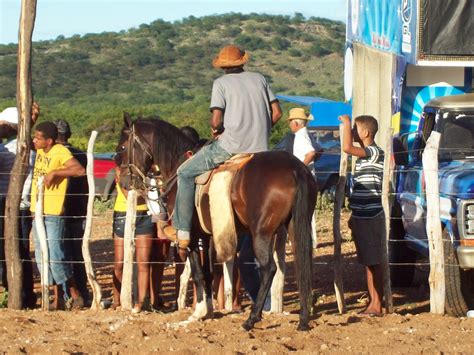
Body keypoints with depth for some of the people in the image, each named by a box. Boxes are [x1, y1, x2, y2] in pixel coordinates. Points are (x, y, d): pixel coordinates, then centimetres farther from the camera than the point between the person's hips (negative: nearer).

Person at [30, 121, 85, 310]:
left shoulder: (61, 152, -15)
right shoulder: (40, 151, 9)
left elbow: (80, 170, -29)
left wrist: (54, 172, -27)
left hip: (53, 213, -9)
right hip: (37, 211, 9)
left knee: (55, 257, -10)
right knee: (41, 258, 10)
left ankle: (75, 295, 4)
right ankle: (58, 299, 18)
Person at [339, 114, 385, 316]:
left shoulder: (374, 152, -13)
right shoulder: (365, 155, 17)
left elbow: (347, 147, -31)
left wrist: (346, 124, -17)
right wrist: (354, 215, 24)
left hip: (372, 217, -10)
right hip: (363, 216, 10)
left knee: (374, 262, -7)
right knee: (368, 263, 13)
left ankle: (377, 305, -5)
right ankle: (373, 302, 19)